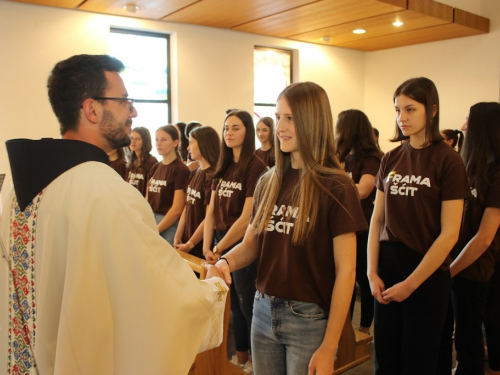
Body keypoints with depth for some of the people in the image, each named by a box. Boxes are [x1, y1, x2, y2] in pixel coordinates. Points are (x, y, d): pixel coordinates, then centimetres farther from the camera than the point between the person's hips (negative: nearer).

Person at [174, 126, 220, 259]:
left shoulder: (212, 175, -16)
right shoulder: (194, 173, 8)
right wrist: (177, 237, 2)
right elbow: (187, 208, 9)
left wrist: (190, 244, -12)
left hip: (201, 246, -7)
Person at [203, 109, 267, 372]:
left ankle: (256, 358, 28)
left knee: (248, 304, 8)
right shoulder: (223, 167, 8)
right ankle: (240, 355, 35)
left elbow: (246, 218, -18)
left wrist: (218, 249, -13)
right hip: (221, 243, 7)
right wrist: (206, 246, -3)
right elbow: (211, 210, 6)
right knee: (234, 303, 18)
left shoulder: (256, 167, -14)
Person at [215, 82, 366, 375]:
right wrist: (225, 263, -14)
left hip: (310, 318, -5)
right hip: (263, 311, 5)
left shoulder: (336, 188, -14)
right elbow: (251, 243, 8)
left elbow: (345, 270, -14)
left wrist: (328, 348, -13)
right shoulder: (268, 182, 3)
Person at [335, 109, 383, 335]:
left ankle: (365, 328, 24)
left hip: (362, 230, -7)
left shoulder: (371, 159, -11)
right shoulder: (344, 158, 10)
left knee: (364, 280, 8)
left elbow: (362, 191, -26)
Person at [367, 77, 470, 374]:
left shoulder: (448, 161, -10)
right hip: (387, 267, 4)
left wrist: (410, 283, -11)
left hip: (427, 275, -4)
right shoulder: (391, 159, 4)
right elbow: (377, 220, 6)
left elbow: (449, 233, -13)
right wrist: (372, 272, -3)